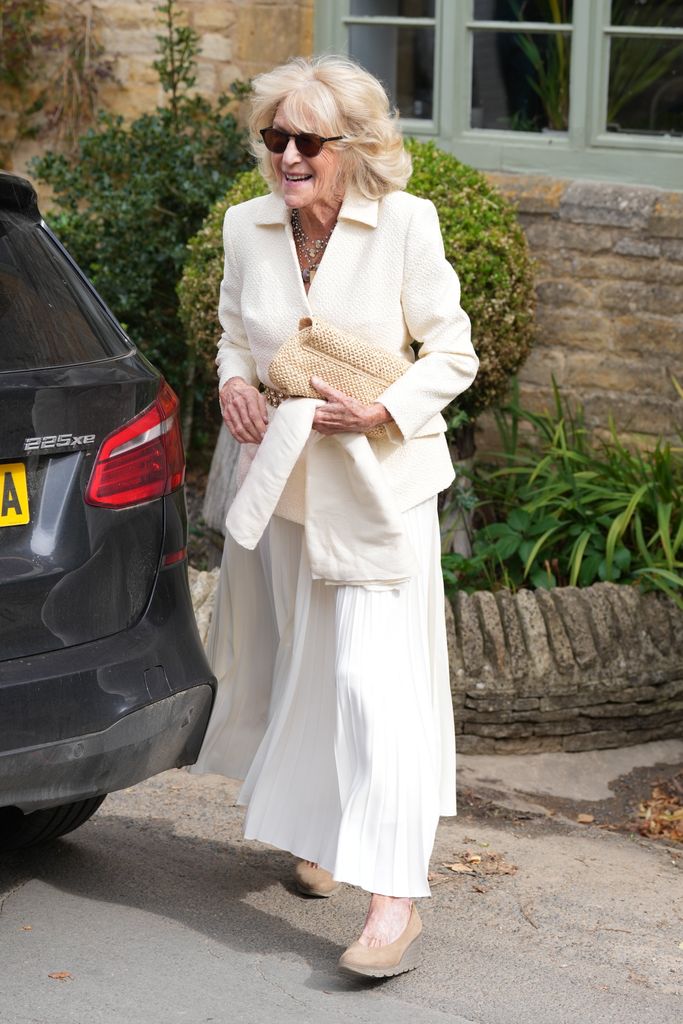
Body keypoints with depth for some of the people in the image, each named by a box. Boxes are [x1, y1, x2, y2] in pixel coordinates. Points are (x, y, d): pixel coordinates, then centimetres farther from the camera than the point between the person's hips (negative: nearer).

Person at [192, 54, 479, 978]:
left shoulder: (405, 225, -12)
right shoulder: (247, 228, 0)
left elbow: (453, 353, -5)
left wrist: (384, 410, -21)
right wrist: (234, 382, -6)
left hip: (381, 480, -5)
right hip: (284, 477, 5)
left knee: (375, 677, -13)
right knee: (304, 668, 16)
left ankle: (394, 900, -13)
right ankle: (320, 833, 39)